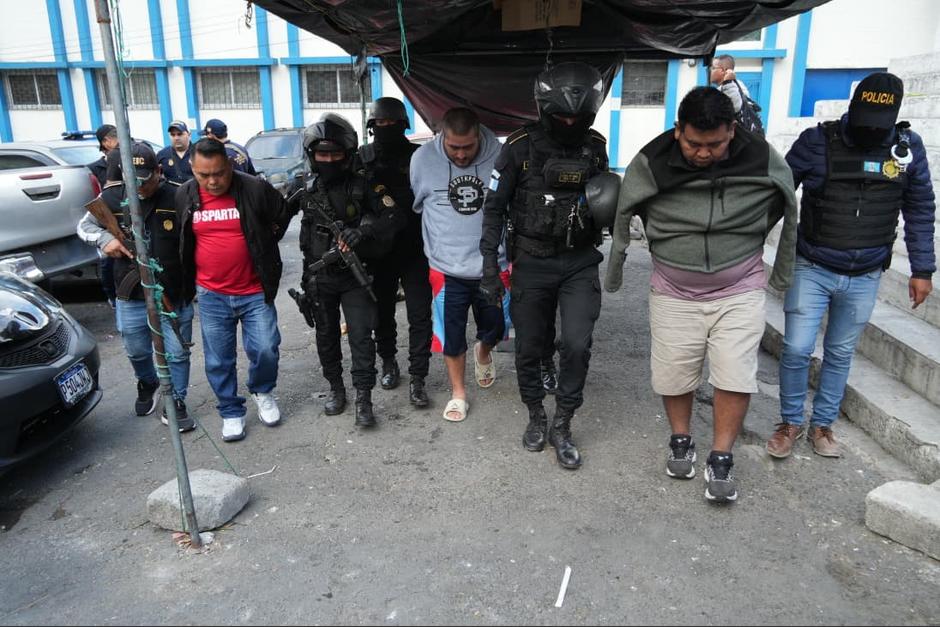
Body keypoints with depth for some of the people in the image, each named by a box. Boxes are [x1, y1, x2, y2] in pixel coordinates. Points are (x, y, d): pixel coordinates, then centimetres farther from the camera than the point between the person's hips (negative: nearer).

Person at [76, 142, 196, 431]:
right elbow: (84, 225, 10)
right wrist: (104, 238, -11)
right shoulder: (111, 197, -5)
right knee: (137, 351, 20)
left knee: (177, 353, 6)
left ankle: (175, 402, 25)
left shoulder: (178, 197, -14)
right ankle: (147, 384, 50)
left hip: (175, 294, -3)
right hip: (131, 296, 3)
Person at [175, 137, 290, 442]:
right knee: (219, 361, 8)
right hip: (211, 295, 2)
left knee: (265, 350, -2)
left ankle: (263, 392, 29)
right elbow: (180, 241, 15)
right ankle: (231, 412, 27)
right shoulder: (184, 196, -1)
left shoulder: (255, 189, -11)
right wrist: (187, 281, 13)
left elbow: (282, 217, 6)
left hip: (255, 291, -2)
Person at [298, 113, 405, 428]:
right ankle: (335, 388, 30)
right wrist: (308, 275, 15)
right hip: (321, 278, 4)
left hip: (355, 276, -4)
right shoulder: (309, 193, 6)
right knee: (327, 336, 13)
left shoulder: (364, 186, -8)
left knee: (361, 336, -7)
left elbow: (395, 217, -15)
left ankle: (363, 399, 1)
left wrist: (363, 231, -29)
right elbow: (306, 239, 15)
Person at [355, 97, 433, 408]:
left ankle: (417, 379, 8)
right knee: (383, 312, 16)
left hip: (415, 251, -1)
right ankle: (388, 362, 37)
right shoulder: (362, 158, 1)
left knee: (420, 316, -1)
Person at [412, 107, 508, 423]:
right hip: (446, 268, 0)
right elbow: (414, 207, 5)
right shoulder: (423, 159, -10)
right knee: (451, 335, 9)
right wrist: (435, 246, 10)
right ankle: (458, 393, 30)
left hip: (493, 265, 0)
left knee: (495, 327, 15)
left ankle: (483, 352, 51)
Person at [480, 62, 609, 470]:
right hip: (532, 262, -1)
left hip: (580, 262, 1)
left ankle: (562, 426, 11)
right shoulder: (520, 146, -8)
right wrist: (490, 261, -6)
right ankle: (536, 417, 31)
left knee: (576, 344, -9)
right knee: (529, 348, 7)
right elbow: (495, 206, -3)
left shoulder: (595, 146, 1)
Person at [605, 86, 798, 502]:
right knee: (673, 374, 8)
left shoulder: (762, 160, -12)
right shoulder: (651, 163, -14)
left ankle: (721, 460, 16)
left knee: (736, 376, -3)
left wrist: (783, 274, 12)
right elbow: (622, 218, 0)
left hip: (740, 291, 0)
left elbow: (789, 213, 6)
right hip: (674, 292, 0)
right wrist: (613, 276, 9)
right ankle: (680, 441, 33)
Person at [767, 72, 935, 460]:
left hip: (865, 277, 2)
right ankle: (790, 422, 19)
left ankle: (822, 424, 30)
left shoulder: (908, 146, 0)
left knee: (840, 353, 13)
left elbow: (920, 210, 7)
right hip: (812, 268, -2)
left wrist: (922, 269, 6)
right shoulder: (818, 141, -9)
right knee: (796, 349, -3)